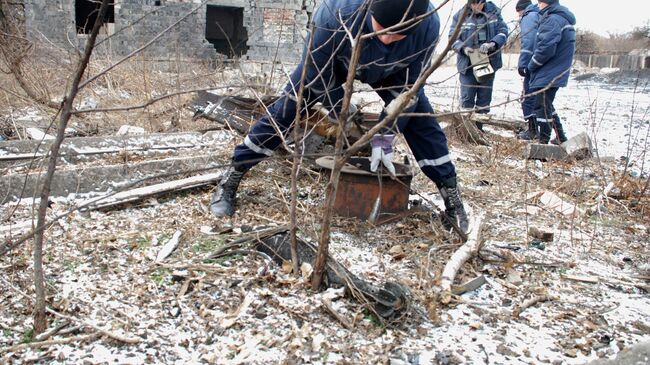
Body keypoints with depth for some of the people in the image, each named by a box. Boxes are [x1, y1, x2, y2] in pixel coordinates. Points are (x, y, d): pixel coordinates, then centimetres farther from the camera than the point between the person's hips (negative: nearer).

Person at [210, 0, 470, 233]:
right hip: (329, 62, -1)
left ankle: (452, 196, 6)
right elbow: (319, 75, -28)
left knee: (420, 120, -9)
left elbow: (407, 87, -25)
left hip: (389, 70, 2)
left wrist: (385, 136, -27)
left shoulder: (428, 26, -38)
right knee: (286, 109, -10)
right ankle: (230, 180, 0)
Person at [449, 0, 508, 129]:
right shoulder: (460, 15, -5)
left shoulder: (493, 12, 0)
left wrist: (492, 43, -21)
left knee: (485, 97, 9)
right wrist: (463, 47, -20)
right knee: (467, 98, -2)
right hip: (467, 64, -2)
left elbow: (503, 31, -2)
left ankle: (479, 128, 20)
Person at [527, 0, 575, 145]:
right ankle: (561, 139, 29)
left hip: (548, 75, -10)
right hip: (556, 73, 10)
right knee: (547, 106, 21)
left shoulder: (552, 20, -17)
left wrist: (532, 65, -10)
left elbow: (546, 48, -25)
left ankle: (544, 142, 3)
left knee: (542, 107, -3)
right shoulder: (563, 18, 16)